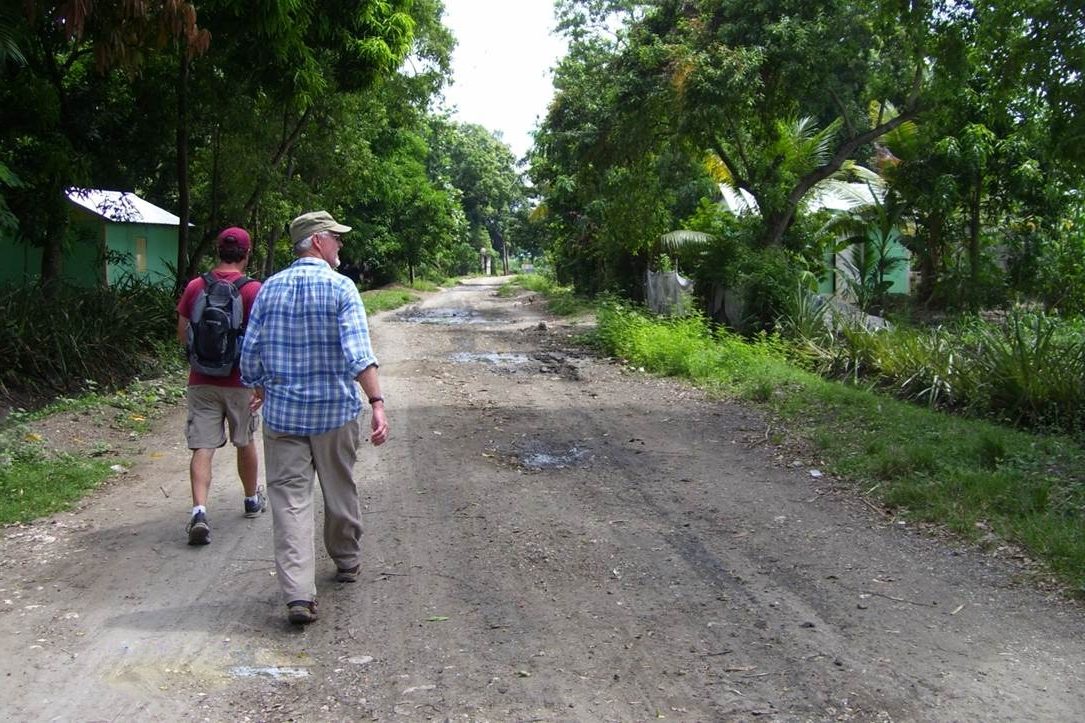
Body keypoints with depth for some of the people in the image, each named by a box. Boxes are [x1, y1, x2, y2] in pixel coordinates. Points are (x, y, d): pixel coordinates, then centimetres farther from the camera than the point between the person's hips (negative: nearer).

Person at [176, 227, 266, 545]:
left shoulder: (195, 287, -1)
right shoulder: (253, 290, -10)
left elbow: (182, 336, 5)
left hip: (201, 381, 1)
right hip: (239, 381, -1)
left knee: (203, 447, -1)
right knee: (245, 442, 17)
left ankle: (199, 511, -16)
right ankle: (252, 499, 35)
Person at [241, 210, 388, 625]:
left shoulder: (270, 288, 4)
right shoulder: (340, 287, -7)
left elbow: (251, 352, 6)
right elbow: (358, 352, -20)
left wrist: (260, 389, 24)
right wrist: (377, 402, -23)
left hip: (283, 410, 2)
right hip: (336, 409, -2)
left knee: (290, 498, 0)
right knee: (340, 490, 17)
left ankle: (298, 594, -8)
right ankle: (347, 560, 37)